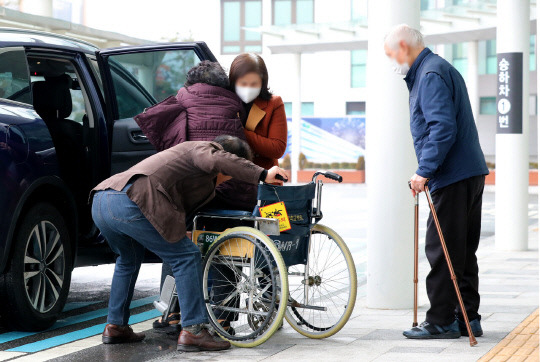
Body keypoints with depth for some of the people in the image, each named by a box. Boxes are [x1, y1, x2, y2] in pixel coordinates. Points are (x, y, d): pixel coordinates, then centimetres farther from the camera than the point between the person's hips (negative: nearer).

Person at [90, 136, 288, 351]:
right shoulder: (201, 148, 8)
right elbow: (217, 160, -17)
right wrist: (263, 175, -16)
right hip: (127, 202, -10)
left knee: (129, 259, 33)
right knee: (186, 256, -3)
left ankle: (115, 327, 34)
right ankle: (192, 331, -6)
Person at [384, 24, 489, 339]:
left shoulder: (431, 74, -12)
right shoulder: (441, 68, 21)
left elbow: (443, 128, -22)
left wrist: (425, 170, -20)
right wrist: (428, 171, 21)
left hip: (452, 178, -10)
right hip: (472, 172, 10)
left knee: (442, 251, -5)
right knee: (462, 251, 12)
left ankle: (441, 322, -1)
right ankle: (468, 319, 17)